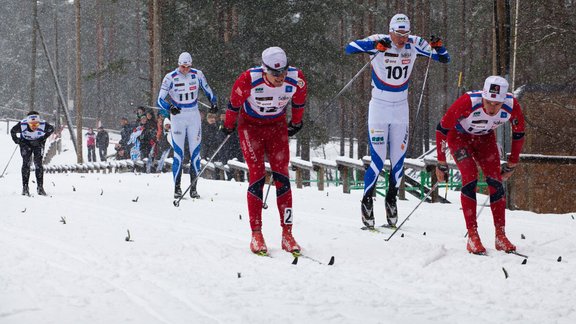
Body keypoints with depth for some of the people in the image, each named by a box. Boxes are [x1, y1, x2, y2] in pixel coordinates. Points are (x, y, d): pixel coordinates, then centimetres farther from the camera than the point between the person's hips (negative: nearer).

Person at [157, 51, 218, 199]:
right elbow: (160, 100, -11)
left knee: (195, 152, 0)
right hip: (177, 116, -2)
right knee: (179, 153, -7)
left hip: (194, 116, 2)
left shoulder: (197, 75, -3)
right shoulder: (170, 78, -11)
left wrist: (213, 102, -7)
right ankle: (177, 187, -1)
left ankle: (193, 187, 6)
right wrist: (170, 107, -30)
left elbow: (207, 90, 12)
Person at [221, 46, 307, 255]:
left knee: (281, 176, -7)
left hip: (277, 125, 2)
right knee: (257, 177, -12)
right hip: (251, 125, -2)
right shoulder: (249, 80, -31)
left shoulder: (296, 79, -23)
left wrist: (296, 123, 16)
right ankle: (256, 234, -9)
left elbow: (299, 102, 1)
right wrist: (228, 126, 4)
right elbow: (234, 103, -11)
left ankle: (287, 234, -6)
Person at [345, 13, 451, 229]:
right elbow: (349, 49, -27)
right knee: (378, 161, -9)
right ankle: (367, 201, 6)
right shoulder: (379, 42, -14)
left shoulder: (414, 44, -4)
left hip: (401, 109, 4)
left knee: (399, 160, 5)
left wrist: (438, 47, -20)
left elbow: (445, 59, 2)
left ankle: (391, 200, 22)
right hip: (379, 107, -4)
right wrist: (375, 45, -41)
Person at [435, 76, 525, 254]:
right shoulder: (468, 102, -40)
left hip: (485, 137, 3)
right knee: (470, 177, -21)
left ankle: (501, 236, -3)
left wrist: (511, 164, 2)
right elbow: (442, 129, -26)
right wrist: (441, 163, -20)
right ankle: (472, 237, -18)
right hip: (458, 135, -3)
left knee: (495, 180, -11)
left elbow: (519, 134, -7)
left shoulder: (512, 106, -28)